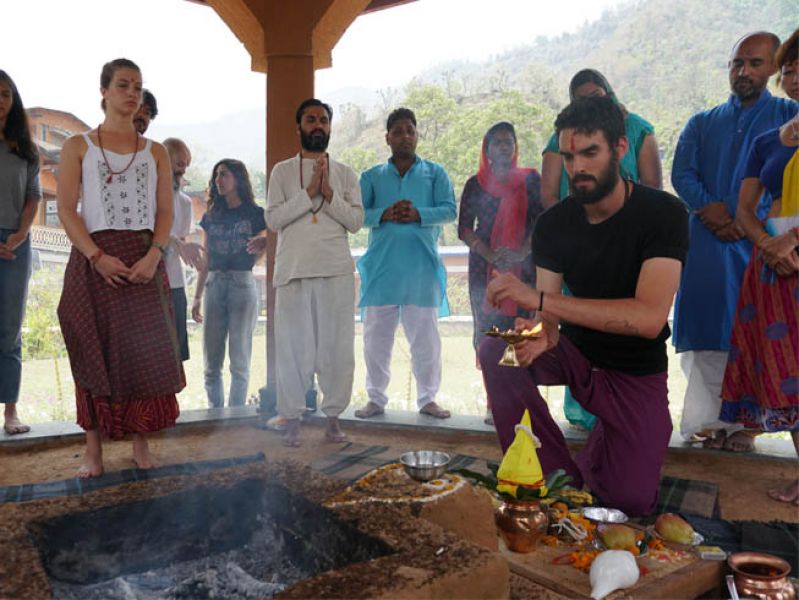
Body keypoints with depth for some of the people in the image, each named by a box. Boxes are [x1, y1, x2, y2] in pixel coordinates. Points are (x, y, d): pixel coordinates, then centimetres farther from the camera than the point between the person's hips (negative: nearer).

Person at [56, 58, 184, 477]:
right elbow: (66, 209, -2)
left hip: (144, 261, 2)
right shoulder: (78, 146, 7)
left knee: (148, 350, -2)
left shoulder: (155, 152, 13)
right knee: (95, 353, 1)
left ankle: (141, 443, 8)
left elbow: (165, 211, 6)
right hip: (94, 261, -1)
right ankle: (93, 448, 9)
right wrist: (98, 257, -15)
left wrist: (154, 255, -11)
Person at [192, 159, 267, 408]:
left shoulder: (255, 214, 2)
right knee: (211, 362, 5)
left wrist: (263, 245, -25)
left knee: (239, 361, -1)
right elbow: (205, 260, 16)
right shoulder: (211, 217, 14)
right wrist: (197, 297, 15)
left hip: (242, 284, -4)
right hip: (214, 285, 4)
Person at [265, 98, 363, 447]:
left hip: (336, 271, 1)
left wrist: (329, 194, -9)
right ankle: (292, 419, 10)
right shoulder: (282, 171, 11)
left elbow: (356, 221, 4)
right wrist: (309, 193, -9)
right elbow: (273, 219, -1)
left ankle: (333, 416, 12)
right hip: (293, 270, -1)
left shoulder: (345, 174, 14)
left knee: (337, 345, 2)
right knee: (293, 346, 1)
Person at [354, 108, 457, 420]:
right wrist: (383, 214, -15)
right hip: (381, 268, 1)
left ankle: (428, 398, 12)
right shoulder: (371, 177, 14)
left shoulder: (435, 173, 12)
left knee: (425, 336, 1)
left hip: (422, 268, -1)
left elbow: (449, 210, 0)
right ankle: (376, 398, 15)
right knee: (376, 336, 3)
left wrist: (418, 214, -17)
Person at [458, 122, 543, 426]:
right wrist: (489, 254, -11)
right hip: (484, 268, 1)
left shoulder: (531, 180, 9)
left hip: (523, 266, -1)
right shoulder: (476, 184, 11)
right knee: (488, 331, -2)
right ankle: (494, 404, 3)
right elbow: (464, 228, 6)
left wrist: (522, 252, -14)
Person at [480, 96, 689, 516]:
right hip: (576, 353, 3)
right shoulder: (554, 223, -8)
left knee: (630, 502, -10)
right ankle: (559, 474, -8)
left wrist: (539, 299, -40)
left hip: (636, 371, -2)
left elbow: (649, 317, -34)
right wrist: (542, 335, -38)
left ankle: (598, 449, 27)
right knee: (494, 351, -25)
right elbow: (549, 316, -11)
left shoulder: (662, 214, -20)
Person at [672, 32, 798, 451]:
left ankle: (741, 424, 3)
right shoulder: (702, 123, 17)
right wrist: (710, 209, -13)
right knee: (706, 336, -1)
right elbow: (682, 173, 5)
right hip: (706, 242, 2)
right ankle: (710, 421, 5)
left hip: (758, 244, -2)